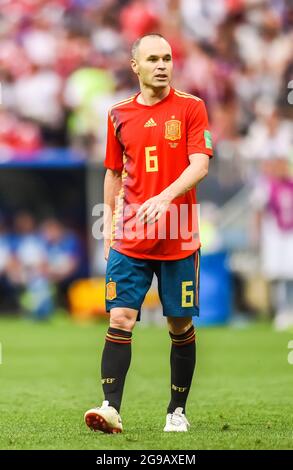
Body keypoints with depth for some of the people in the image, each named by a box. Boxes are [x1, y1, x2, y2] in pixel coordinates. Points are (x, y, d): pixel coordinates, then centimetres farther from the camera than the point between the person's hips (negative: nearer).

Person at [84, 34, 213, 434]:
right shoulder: (120, 115, 8)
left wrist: (165, 197, -26)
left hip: (179, 241, -2)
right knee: (120, 319, -9)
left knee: (181, 326, 5)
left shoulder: (191, 108, -1)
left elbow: (200, 164, -12)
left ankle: (177, 411, 17)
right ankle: (111, 409, -14)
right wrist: (108, 224, 13)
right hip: (129, 240, 2)